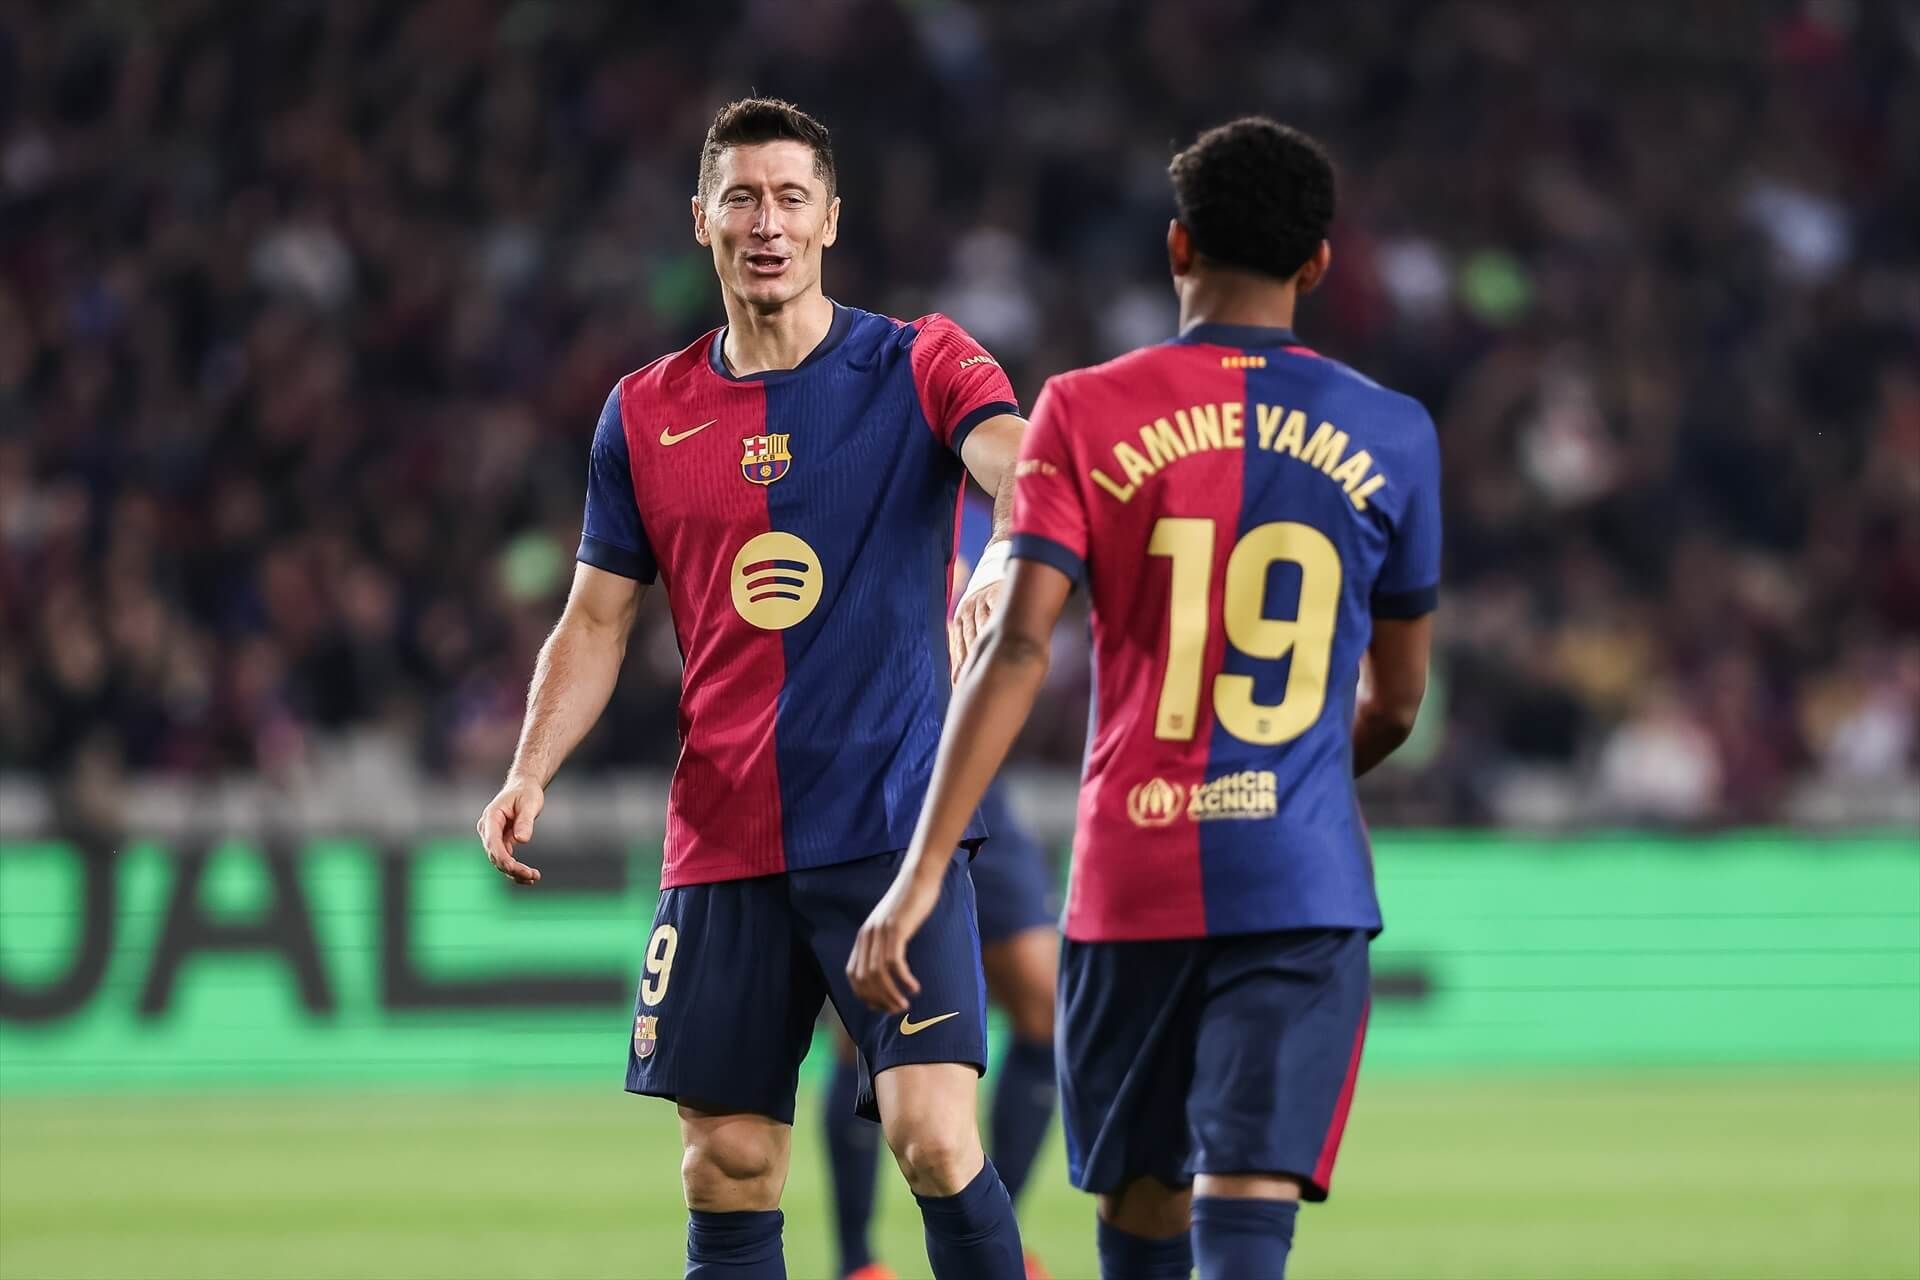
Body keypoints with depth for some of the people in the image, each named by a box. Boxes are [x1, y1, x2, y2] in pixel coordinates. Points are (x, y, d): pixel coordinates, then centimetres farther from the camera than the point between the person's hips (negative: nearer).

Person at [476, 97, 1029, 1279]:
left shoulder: (918, 366, -1)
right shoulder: (647, 415, 10)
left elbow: (1031, 473, -19)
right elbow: (597, 620, 15)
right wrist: (532, 772, -1)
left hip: (891, 821, -4)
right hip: (723, 847, 4)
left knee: (935, 1136, -17)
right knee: (727, 1170, 4)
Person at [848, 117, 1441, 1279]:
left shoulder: (1087, 415, 0)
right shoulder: (1391, 437, 5)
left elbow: (1016, 650, -10)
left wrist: (924, 868, -12)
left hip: (1133, 877, 1)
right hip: (1305, 884, -1)